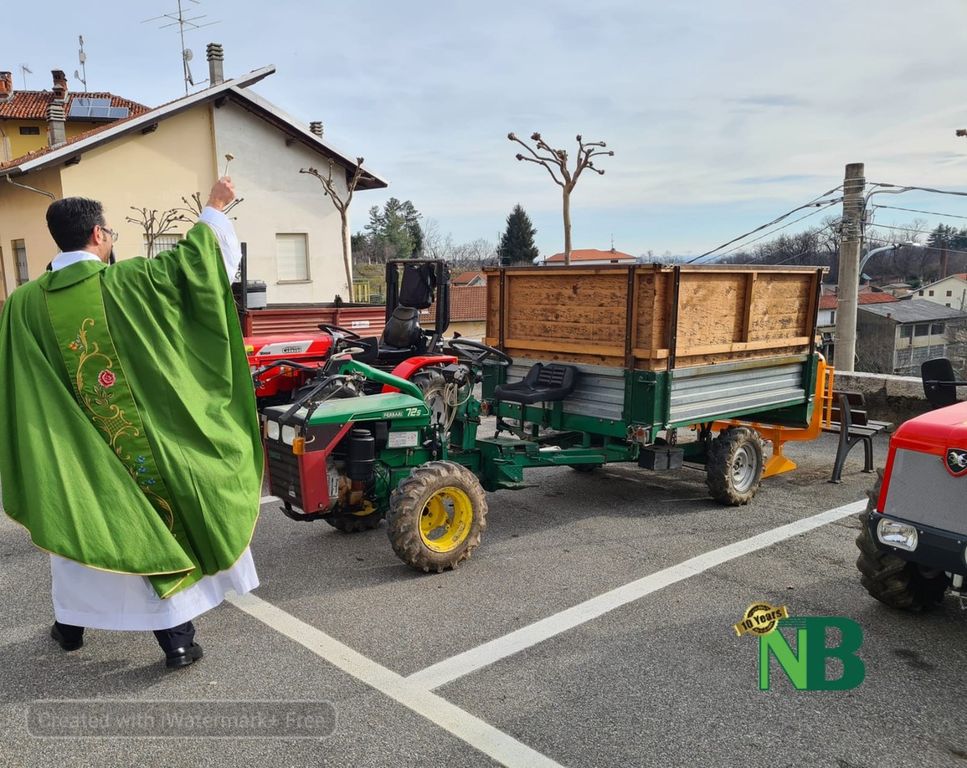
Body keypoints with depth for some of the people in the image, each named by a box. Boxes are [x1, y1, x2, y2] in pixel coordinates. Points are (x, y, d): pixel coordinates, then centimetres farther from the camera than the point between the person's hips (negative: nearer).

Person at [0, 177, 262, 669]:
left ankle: (71, 625, 38)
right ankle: (177, 639, 13)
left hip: (72, 450, 3)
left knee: (78, 528, 21)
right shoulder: (129, 281, -13)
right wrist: (215, 208, 11)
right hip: (142, 441, -3)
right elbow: (192, 258, -4)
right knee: (163, 528, 8)